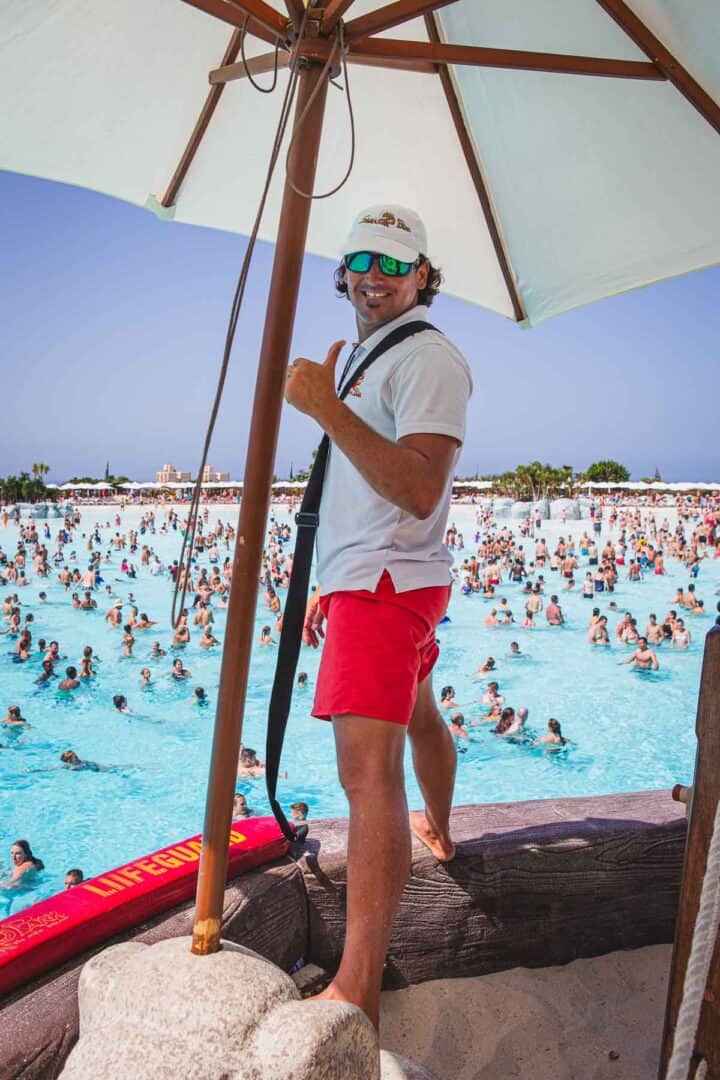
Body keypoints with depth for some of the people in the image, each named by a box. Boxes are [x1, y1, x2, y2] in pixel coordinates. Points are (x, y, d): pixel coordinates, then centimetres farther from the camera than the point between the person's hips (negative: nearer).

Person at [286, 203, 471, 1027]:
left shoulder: (427, 357, -12)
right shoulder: (369, 357, 19)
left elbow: (419, 492, -26)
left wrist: (326, 408, -30)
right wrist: (328, 585, 21)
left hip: (387, 585, -11)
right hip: (371, 581, 11)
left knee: (368, 769, -17)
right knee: (419, 716, 28)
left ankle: (355, 993, -15)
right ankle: (437, 833, 52)